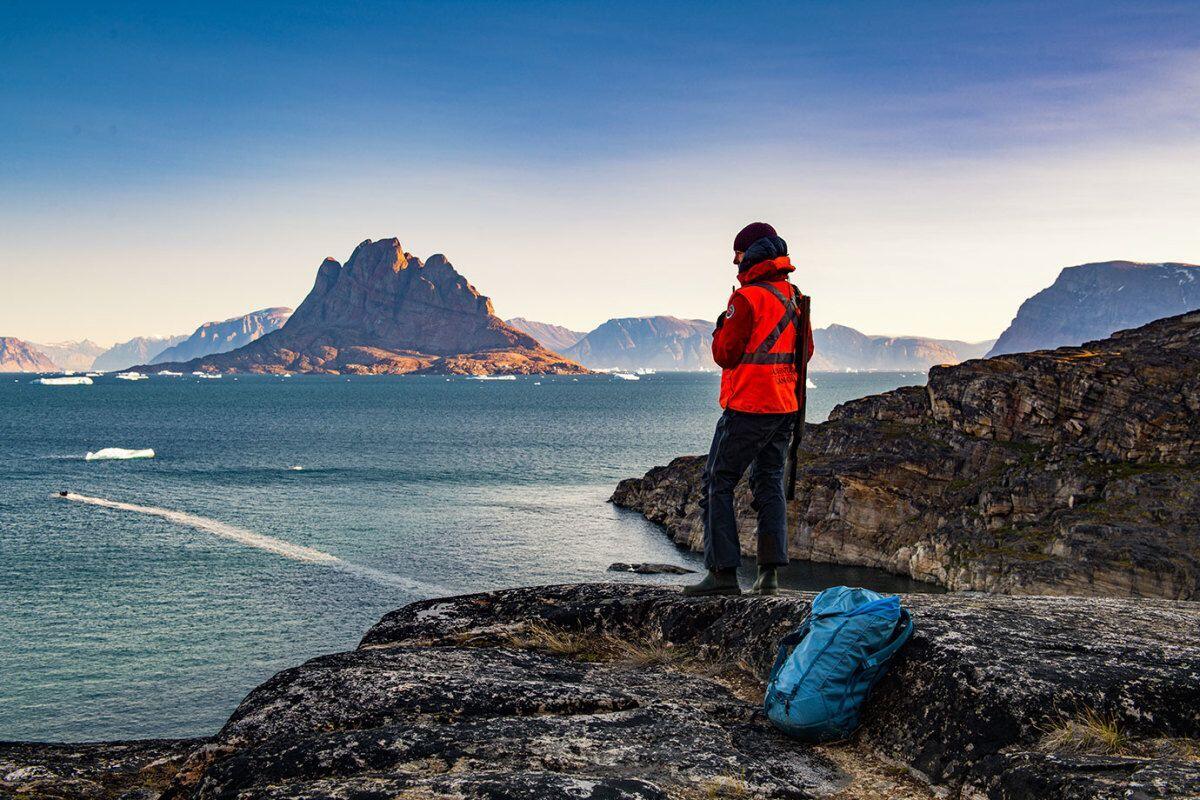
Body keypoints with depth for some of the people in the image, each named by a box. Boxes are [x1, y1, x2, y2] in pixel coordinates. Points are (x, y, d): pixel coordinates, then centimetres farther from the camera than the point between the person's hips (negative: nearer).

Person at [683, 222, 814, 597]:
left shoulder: (746, 297, -14)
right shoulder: (795, 297, 11)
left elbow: (726, 354, -12)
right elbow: (806, 351, 18)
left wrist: (721, 328, 5)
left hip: (747, 407, -8)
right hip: (785, 407, 8)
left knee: (718, 484, 1)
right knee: (770, 483, 12)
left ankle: (723, 572, -4)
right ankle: (770, 572, 6)